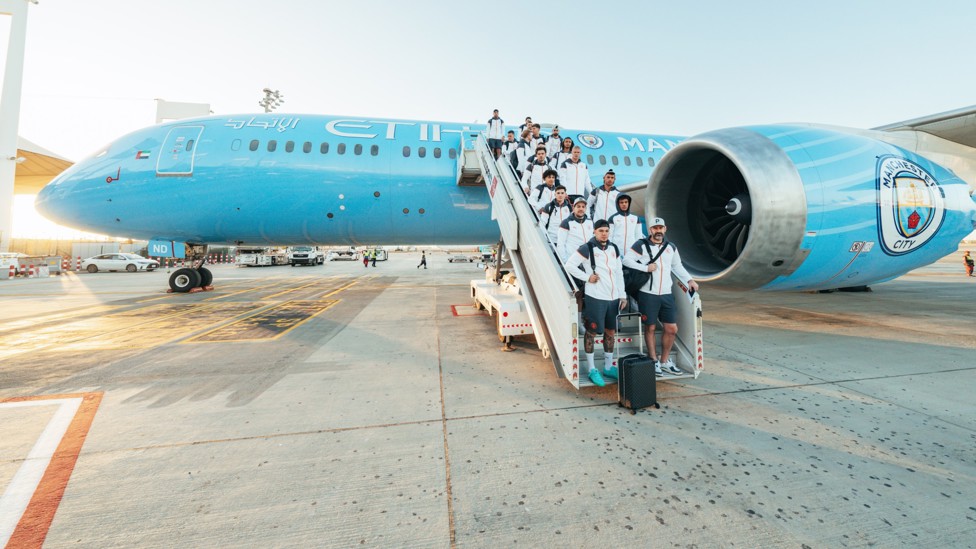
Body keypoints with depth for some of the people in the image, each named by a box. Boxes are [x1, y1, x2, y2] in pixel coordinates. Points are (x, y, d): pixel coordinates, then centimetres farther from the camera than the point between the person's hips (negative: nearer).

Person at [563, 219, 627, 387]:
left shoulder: (614, 248, 12)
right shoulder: (587, 248, -6)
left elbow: (619, 273, 15)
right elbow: (569, 264, -8)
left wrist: (622, 295, 12)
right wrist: (587, 277, -12)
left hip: (613, 298, 7)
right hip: (595, 297, -6)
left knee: (611, 332, 14)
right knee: (591, 332, 0)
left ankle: (608, 367, 28)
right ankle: (591, 369, 13)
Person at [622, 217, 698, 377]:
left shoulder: (671, 247, 13)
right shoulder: (641, 245, -5)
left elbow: (677, 266, 24)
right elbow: (626, 260, -14)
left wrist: (689, 280, 13)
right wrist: (646, 268, -17)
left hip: (666, 295, 5)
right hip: (647, 294, -5)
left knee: (672, 329, 8)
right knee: (650, 328, 4)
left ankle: (665, 361, 25)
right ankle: (654, 362, 19)